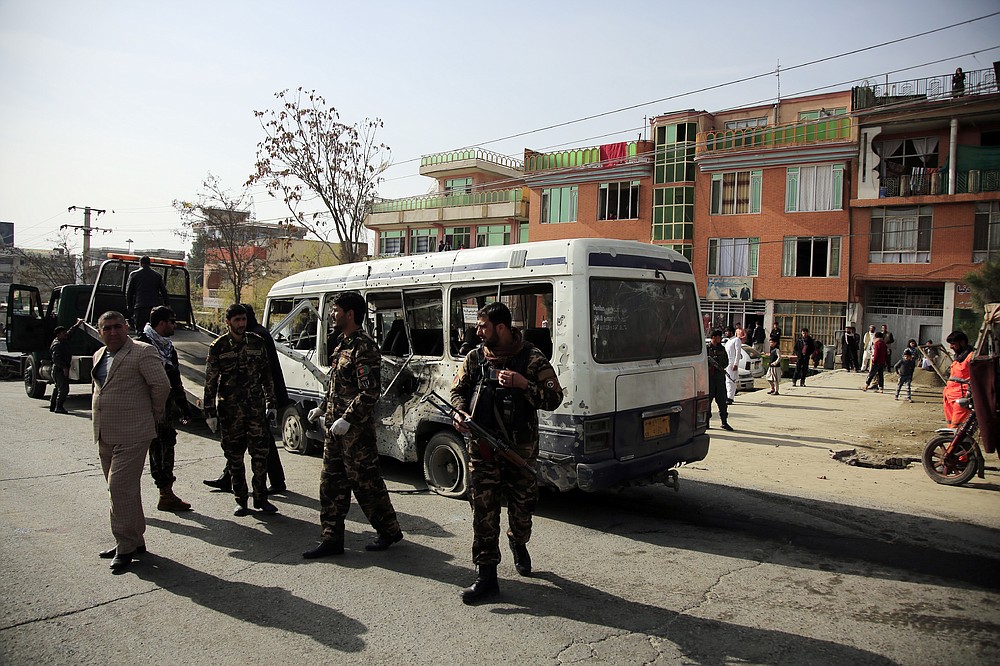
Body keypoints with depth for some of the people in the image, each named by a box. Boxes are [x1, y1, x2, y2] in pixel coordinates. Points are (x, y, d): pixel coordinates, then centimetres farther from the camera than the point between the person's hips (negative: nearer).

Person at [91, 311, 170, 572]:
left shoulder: (142, 352, -12)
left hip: (131, 435, -9)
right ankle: (135, 540, 27)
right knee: (120, 489, 15)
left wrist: (154, 414, -3)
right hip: (105, 436, 9)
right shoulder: (99, 355, 15)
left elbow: (162, 385, -15)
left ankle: (126, 545, 1)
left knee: (121, 488, -10)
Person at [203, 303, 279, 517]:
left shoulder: (257, 343, 6)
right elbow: (210, 382, 0)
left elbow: (267, 375, 12)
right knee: (234, 456, 6)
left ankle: (261, 498, 13)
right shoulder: (218, 347, 0)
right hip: (230, 409, -1)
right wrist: (210, 412, -4)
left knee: (260, 453, 0)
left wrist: (271, 403, 9)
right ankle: (241, 501, 18)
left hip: (256, 407, 1)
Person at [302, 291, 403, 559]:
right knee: (331, 482, 11)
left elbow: (370, 392, -22)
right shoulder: (342, 344, 14)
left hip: (356, 430, -10)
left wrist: (347, 419, -24)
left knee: (365, 482, 2)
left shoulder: (364, 348, -17)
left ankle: (389, 530, 19)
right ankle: (332, 539, 20)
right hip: (335, 427, 10)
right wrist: (323, 408, 16)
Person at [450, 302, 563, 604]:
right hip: (482, 447, 2)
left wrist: (523, 384, -24)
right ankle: (486, 575, 9)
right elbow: (458, 391, 14)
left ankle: (518, 545, 47)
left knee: (522, 505, 14)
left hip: (520, 448, -1)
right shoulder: (475, 358, 5)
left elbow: (554, 399, -10)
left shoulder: (532, 359, -6)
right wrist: (461, 413, -7)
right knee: (483, 511, -1)